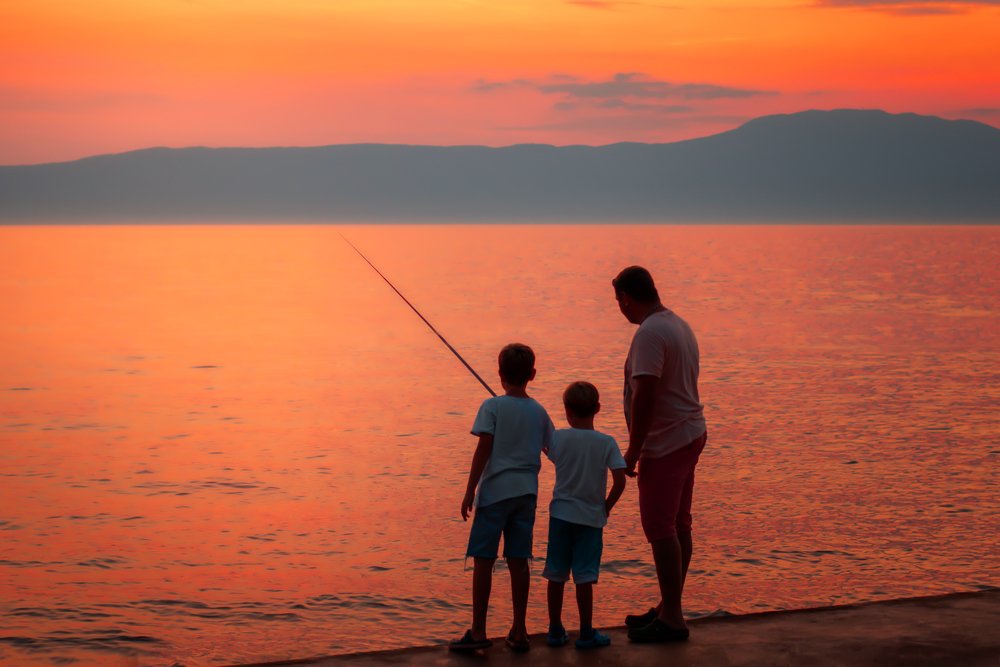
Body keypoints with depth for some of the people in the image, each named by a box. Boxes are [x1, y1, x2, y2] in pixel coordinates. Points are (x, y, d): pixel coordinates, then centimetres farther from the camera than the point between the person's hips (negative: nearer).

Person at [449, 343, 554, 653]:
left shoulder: (492, 407, -6)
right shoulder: (539, 412, 7)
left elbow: (483, 449, -12)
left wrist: (470, 490, -9)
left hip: (495, 491, -4)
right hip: (526, 491, 4)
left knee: (483, 560, 0)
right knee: (518, 560, 8)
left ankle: (478, 632, -1)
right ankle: (518, 631, 10)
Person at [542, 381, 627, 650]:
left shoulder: (558, 438, -6)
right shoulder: (607, 443, -9)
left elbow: (548, 451, 17)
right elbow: (620, 481, -12)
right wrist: (606, 507, 2)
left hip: (561, 514, 1)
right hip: (591, 517, -1)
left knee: (556, 575, 10)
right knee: (584, 576, 2)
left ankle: (555, 630, 16)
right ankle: (586, 633, 6)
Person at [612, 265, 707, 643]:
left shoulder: (649, 333, -19)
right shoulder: (679, 325, 13)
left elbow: (644, 395, -25)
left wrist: (633, 449, -19)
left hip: (665, 443, -10)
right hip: (690, 435, 10)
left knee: (660, 528, -7)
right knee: (677, 525, 14)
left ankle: (671, 618, -5)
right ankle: (669, 609, 22)